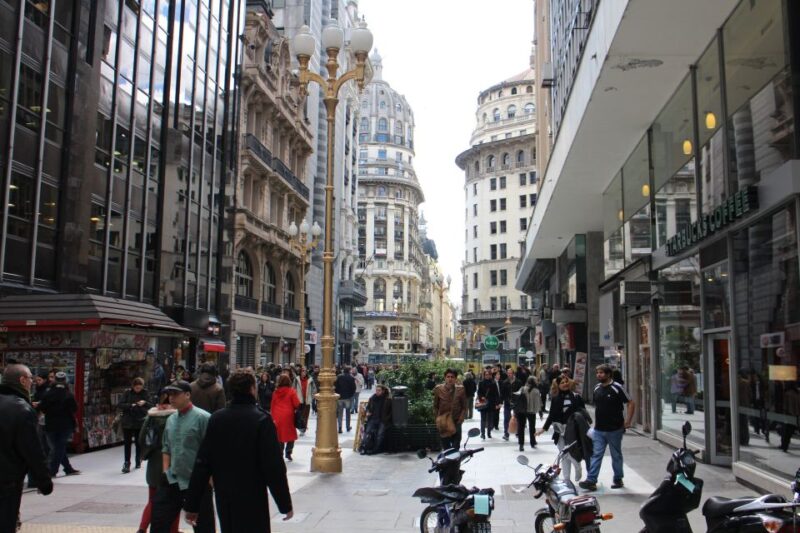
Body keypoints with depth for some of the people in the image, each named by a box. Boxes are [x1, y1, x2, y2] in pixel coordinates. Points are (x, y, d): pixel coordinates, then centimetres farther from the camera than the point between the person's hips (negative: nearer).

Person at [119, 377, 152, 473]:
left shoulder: (145, 393, 1)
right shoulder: (128, 393, -1)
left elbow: (151, 406, 2)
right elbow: (120, 405, -6)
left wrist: (145, 403, -18)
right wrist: (131, 405, -19)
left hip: (140, 422, 1)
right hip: (128, 422, -1)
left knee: (139, 443, 9)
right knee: (127, 443, -2)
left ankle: (138, 461, 24)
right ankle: (127, 463, 2)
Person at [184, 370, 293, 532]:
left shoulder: (216, 419, -1)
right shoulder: (261, 419, -14)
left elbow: (202, 464, 0)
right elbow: (274, 466, -16)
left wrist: (192, 504, 5)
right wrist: (285, 504, -7)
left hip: (223, 499, 5)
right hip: (253, 500, -5)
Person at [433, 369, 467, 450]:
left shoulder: (460, 389, -4)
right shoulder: (438, 389, -3)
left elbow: (464, 407, 2)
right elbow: (435, 406, 6)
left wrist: (461, 419, -8)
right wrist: (437, 419, -1)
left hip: (456, 422, -1)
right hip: (443, 423, 1)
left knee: (456, 447, 1)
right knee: (445, 447, 9)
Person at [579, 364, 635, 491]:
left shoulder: (616, 388, -11)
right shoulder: (597, 389, 7)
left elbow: (631, 403, -9)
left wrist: (627, 422, -11)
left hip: (614, 429, -5)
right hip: (599, 429, 5)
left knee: (616, 455, 10)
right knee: (596, 454, -1)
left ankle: (618, 480, 23)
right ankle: (591, 480, -3)